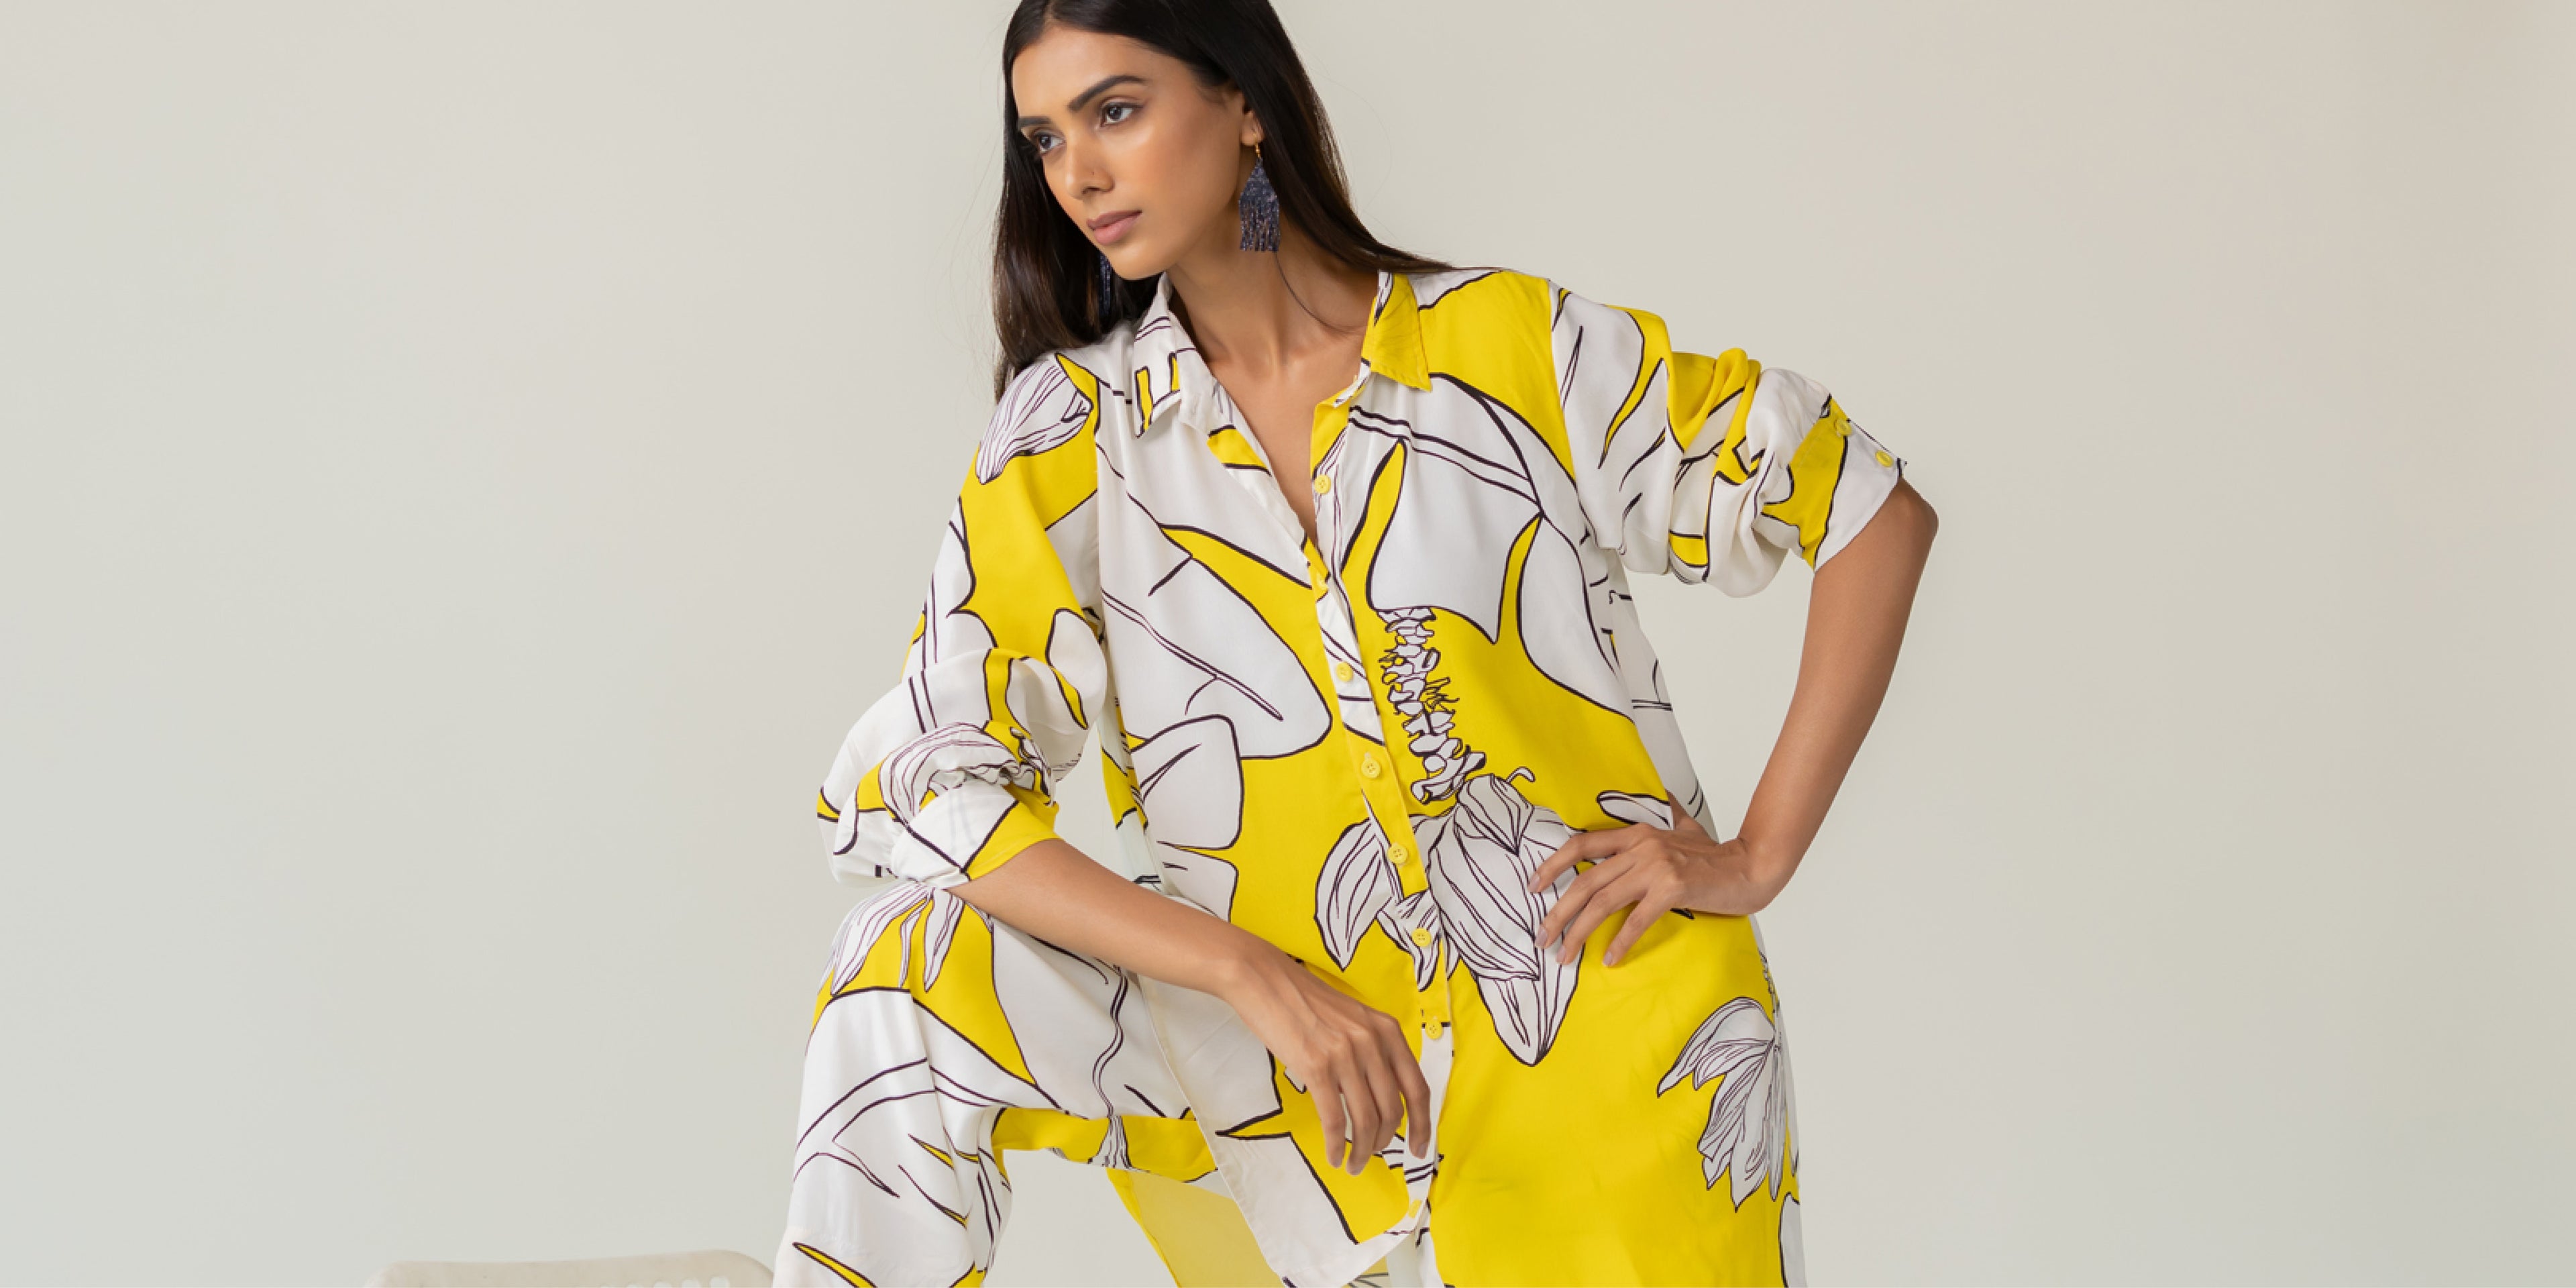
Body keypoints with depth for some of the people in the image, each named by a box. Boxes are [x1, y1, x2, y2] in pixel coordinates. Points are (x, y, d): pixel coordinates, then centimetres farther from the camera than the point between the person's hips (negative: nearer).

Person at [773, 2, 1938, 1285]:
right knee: (907, 974, -17)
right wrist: (1254, 976, -20)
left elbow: (1878, 512, 2)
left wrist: (1757, 856, -5)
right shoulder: (1071, 435, -1)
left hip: (1607, 1028, -1)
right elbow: (913, 783, -10)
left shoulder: (1515, 343, -3)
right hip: (1316, 1057, 1)